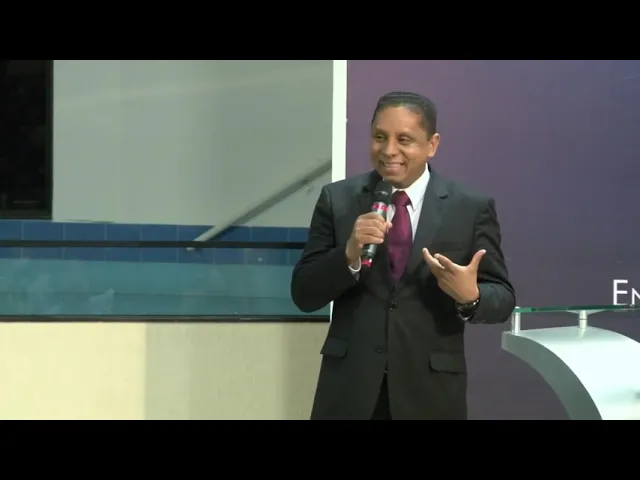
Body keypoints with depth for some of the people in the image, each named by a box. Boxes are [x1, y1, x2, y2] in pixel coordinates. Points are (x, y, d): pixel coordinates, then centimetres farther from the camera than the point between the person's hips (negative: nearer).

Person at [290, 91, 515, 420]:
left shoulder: (472, 208, -1)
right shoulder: (337, 199, 1)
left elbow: (503, 298, 0)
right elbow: (304, 295, -2)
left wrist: (471, 297, -21)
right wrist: (349, 253, -18)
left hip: (430, 391, 0)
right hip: (349, 389, 1)